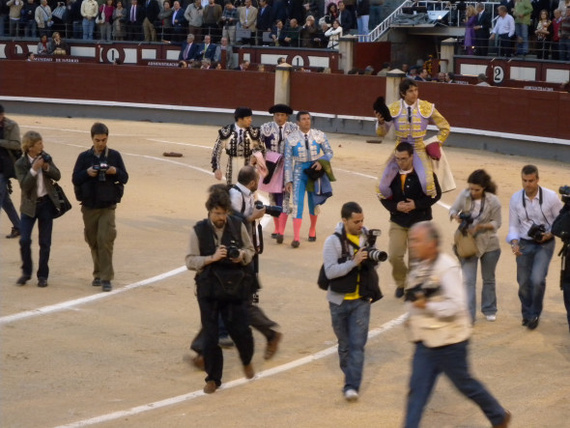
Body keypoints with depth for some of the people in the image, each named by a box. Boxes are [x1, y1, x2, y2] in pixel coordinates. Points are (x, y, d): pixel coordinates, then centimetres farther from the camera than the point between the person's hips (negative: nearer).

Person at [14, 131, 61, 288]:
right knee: (24, 240, -9)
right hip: (30, 206, -2)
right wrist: (34, 169, -28)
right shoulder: (20, 164, -10)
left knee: (45, 242, 5)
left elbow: (57, 176, 1)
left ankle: (43, 275, 14)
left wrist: (47, 167, -16)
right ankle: (26, 272, 12)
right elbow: (24, 185, -19)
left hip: (47, 204, 2)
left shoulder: (45, 157, 1)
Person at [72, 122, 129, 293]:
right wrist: (87, 173, -18)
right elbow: (75, 179, 1)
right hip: (88, 206, 2)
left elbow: (125, 178, 4)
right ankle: (98, 274, 23)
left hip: (108, 206, -2)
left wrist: (115, 172, -17)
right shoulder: (84, 157, 3)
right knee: (93, 242, 9)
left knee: (105, 240, -13)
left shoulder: (114, 156, 2)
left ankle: (106, 278, -11)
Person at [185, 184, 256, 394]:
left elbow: (250, 250, 12)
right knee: (210, 335, 3)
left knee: (240, 330, 1)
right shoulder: (198, 231, -6)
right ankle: (213, 377, 17)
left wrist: (243, 255, -11)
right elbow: (190, 261, -6)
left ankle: (247, 361, 34)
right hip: (208, 288, -1)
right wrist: (212, 258, -20)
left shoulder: (237, 226, -1)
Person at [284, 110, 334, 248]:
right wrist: (288, 180, -7)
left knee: (314, 203, 13)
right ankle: (296, 238, -14)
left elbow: (329, 152, 4)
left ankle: (312, 230, 37)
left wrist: (321, 161, -17)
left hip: (315, 170, 2)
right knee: (297, 203, -11)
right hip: (299, 172, -2)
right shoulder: (291, 138, -5)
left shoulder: (319, 135, -1)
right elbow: (288, 160, -3)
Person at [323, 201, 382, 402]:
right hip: (339, 301, -1)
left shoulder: (366, 237, 3)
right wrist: (354, 262, -28)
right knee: (344, 345, 11)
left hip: (361, 300, 1)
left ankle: (352, 386, -13)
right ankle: (351, 380, 29)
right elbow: (330, 271, -19)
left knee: (357, 345, -9)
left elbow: (373, 265, 16)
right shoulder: (333, 242, -10)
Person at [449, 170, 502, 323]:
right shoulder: (464, 196, -12)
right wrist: (455, 216, -22)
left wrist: (480, 226, -25)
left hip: (489, 245, 0)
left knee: (488, 279, 18)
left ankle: (489, 310, 37)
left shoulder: (493, 201, -16)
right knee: (468, 280, -8)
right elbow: (453, 209, 1)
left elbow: (496, 223, -8)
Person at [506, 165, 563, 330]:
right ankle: (526, 314, 33)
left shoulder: (551, 197, -11)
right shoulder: (515, 199, -4)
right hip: (524, 244, 3)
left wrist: (549, 234, -17)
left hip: (545, 244, -3)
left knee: (537, 279, -17)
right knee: (523, 282, 8)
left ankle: (535, 314, 6)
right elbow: (513, 225, 2)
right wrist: (514, 242, -15)